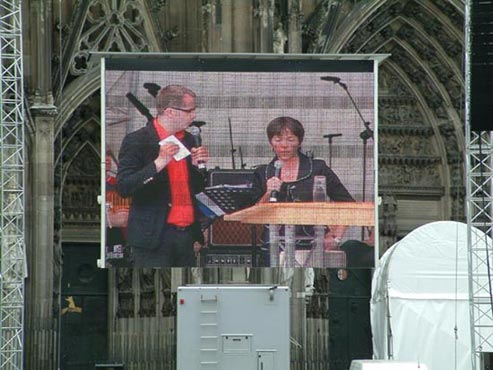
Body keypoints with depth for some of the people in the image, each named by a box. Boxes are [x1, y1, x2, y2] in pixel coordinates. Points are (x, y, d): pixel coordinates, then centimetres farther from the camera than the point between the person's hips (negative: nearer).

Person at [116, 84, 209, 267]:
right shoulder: (137, 141, -7)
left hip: (186, 236, 7)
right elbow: (123, 188, -15)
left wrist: (197, 165, 0)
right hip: (154, 238, -7)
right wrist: (158, 163, -22)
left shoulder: (188, 140, 13)